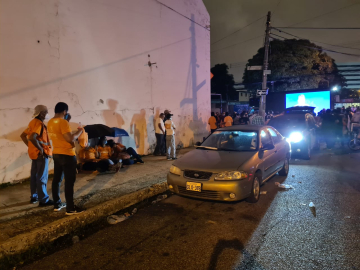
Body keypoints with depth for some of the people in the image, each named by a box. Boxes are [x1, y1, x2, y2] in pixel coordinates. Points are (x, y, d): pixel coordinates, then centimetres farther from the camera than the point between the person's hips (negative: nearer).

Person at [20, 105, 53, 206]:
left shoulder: (32, 122, 13)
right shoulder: (39, 123, -17)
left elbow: (23, 135, 19)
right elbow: (32, 138, -30)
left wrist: (29, 146, 15)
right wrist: (40, 149, -21)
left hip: (34, 153, 10)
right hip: (41, 153, -10)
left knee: (34, 175, 16)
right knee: (42, 177, -5)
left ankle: (34, 197, 25)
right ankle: (43, 200, 0)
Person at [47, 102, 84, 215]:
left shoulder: (50, 122, 9)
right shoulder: (63, 122, -19)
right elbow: (70, 139, -24)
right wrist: (79, 131, -8)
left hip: (56, 154, 9)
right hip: (67, 155, -9)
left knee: (57, 179, 15)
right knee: (69, 181, -3)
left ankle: (57, 204, 25)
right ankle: (70, 208, 2)